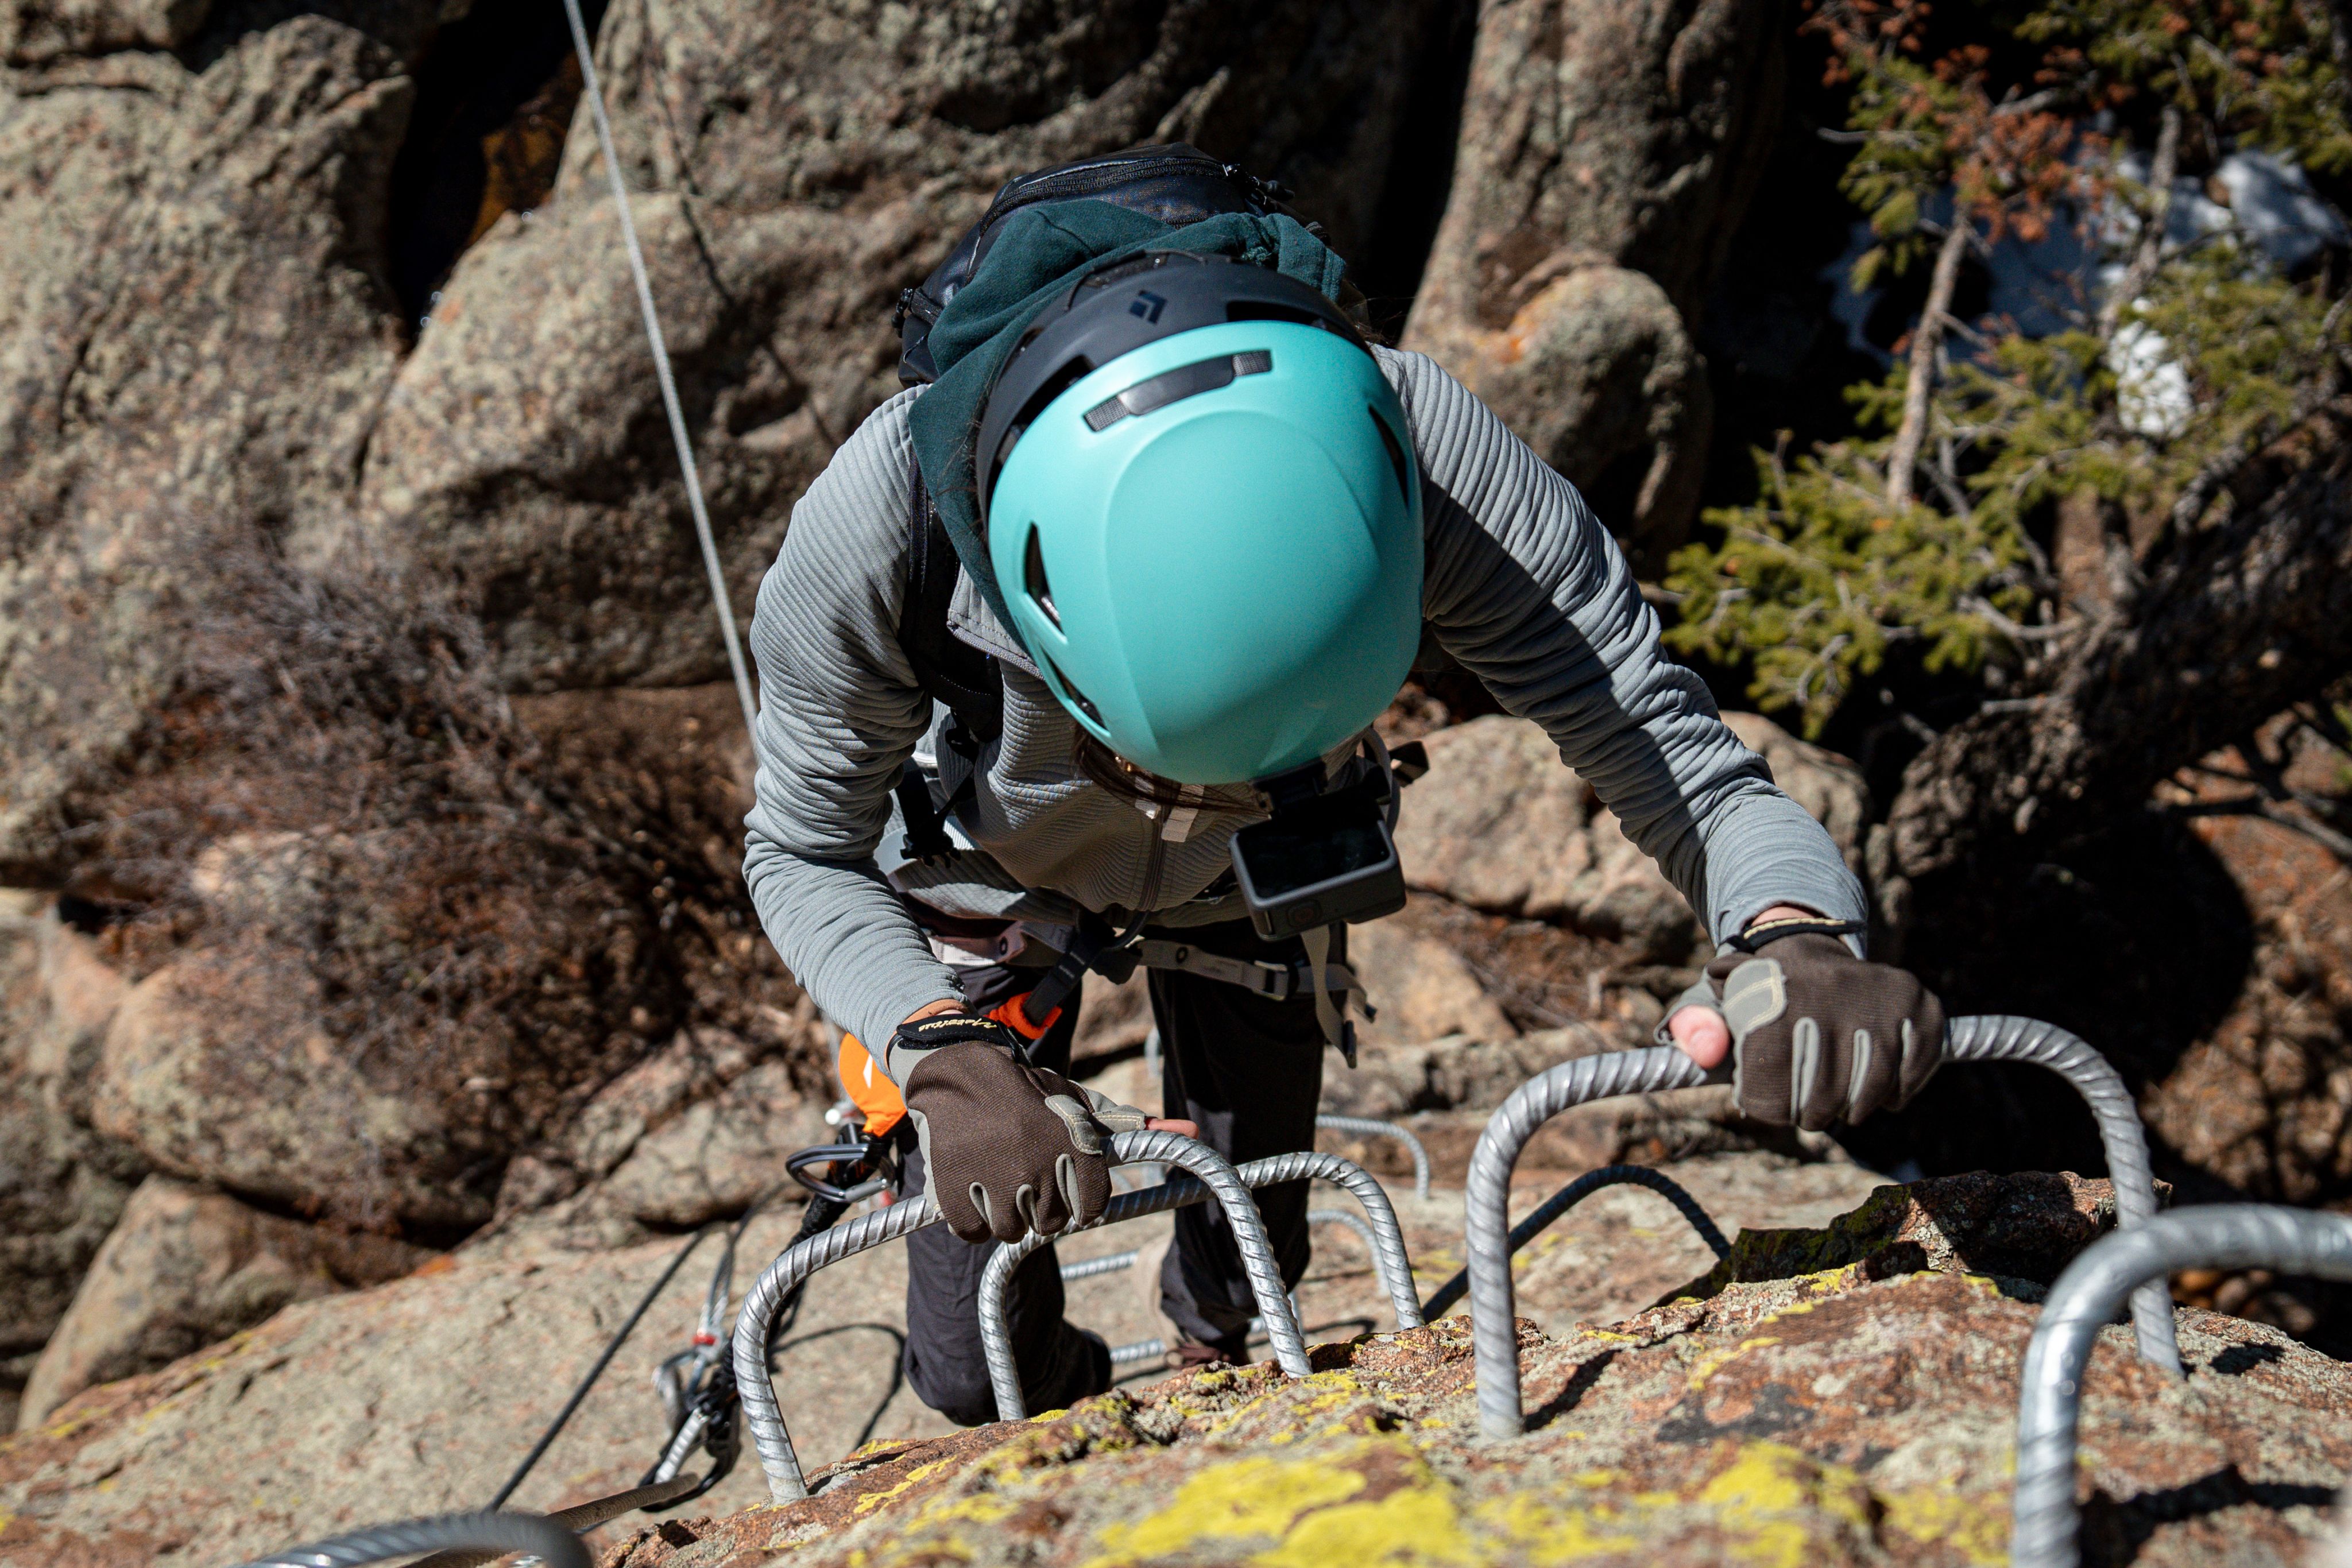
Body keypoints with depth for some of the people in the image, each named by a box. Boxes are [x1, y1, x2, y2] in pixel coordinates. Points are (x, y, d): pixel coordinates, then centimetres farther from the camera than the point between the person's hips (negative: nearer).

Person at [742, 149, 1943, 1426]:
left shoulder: (1423, 453, -42)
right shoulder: (875, 525, -43)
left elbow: (1668, 744, -37)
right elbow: (806, 855, -25)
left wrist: (1798, 941, -59)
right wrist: (943, 1054, -45)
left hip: (1248, 882, 1)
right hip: (989, 867, -1)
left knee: (1246, 1292, 10)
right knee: (986, 1377, 1)